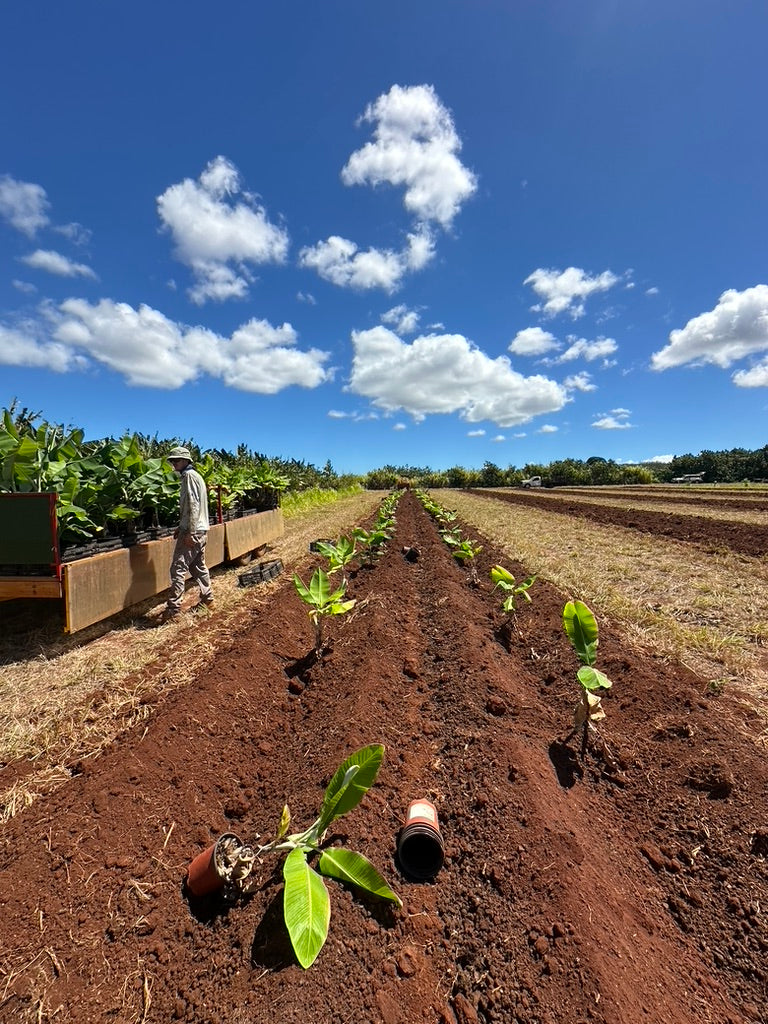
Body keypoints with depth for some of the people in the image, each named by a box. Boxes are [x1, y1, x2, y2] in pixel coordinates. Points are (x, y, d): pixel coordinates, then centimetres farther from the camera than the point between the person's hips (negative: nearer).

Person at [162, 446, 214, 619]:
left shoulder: (189, 475, -11)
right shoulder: (193, 475, 19)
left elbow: (193, 506, -19)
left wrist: (189, 532, -20)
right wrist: (182, 528, 21)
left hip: (193, 531, -10)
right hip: (200, 529, 10)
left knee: (178, 569, -7)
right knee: (198, 566, 16)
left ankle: (173, 608, -3)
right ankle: (207, 599, 23)